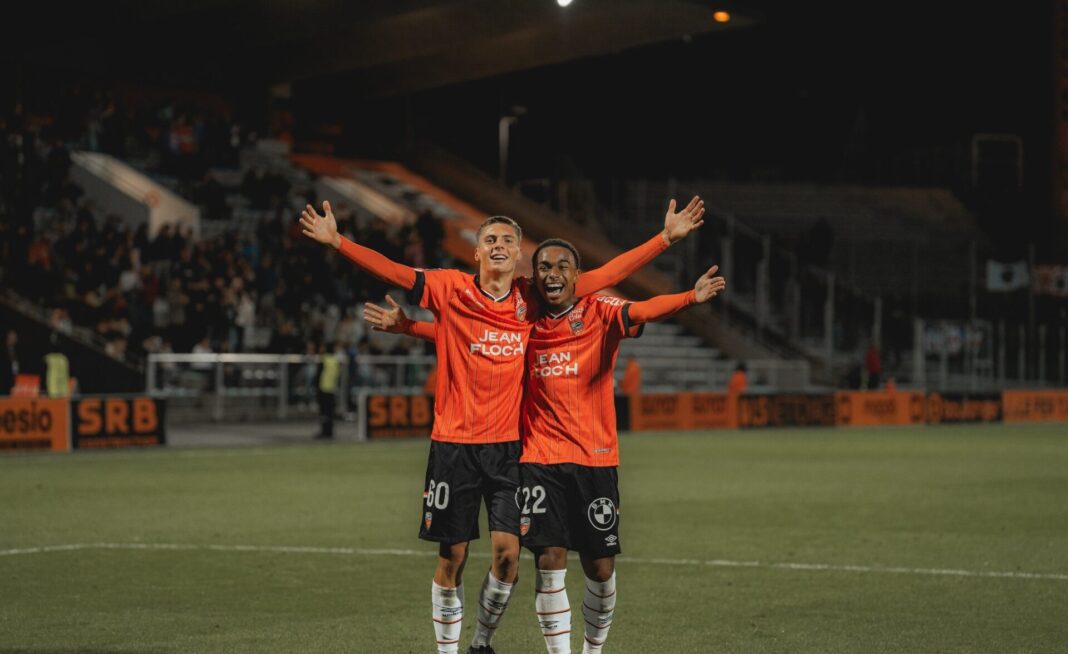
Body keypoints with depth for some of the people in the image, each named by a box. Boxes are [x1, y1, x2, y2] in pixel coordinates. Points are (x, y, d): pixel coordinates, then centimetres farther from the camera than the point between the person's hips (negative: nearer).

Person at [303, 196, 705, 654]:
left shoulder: (532, 300, 4)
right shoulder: (450, 290, -2)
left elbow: (606, 275, 7)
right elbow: (391, 272, -10)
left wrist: (666, 238, 6)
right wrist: (336, 241, -22)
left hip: (508, 445, 2)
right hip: (454, 444, -2)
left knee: (507, 553, -6)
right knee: (452, 559, 3)